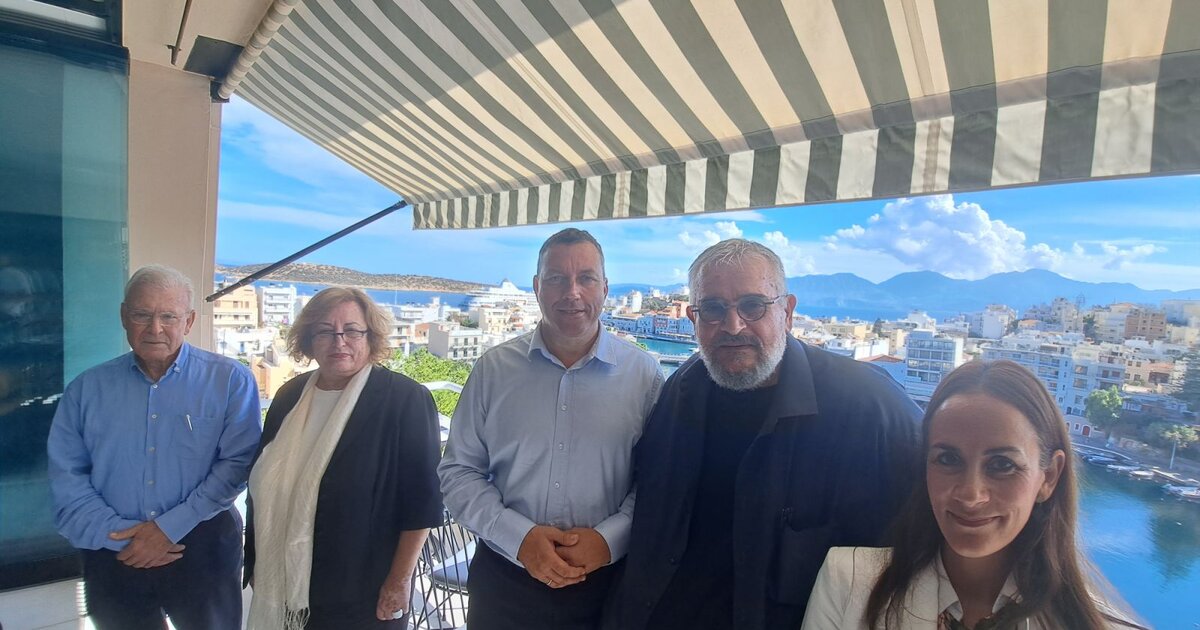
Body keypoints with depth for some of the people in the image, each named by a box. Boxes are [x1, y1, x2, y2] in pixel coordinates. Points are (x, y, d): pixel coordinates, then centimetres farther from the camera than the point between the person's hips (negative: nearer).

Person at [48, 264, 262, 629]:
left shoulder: (231, 380, -7)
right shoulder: (86, 389, 2)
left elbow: (238, 462, -11)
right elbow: (67, 477, 1)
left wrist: (170, 526, -15)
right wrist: (120, 534, -10)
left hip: (203, 551, -2)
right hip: (114, 556, 2)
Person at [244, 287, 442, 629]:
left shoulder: (405, 398, -15)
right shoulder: (291, 395, 3)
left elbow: (420, 499, -15)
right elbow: (265, 487, 12)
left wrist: (400, 581, -14)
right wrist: (257, 563, 13)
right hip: (287, 585, 5)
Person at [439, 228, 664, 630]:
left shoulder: (643, 374, -4)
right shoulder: (493, 368, -3)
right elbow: (458, 471, 0)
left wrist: (608, 538, -15)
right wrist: (519, 537, -12)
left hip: (604, 585, 0)